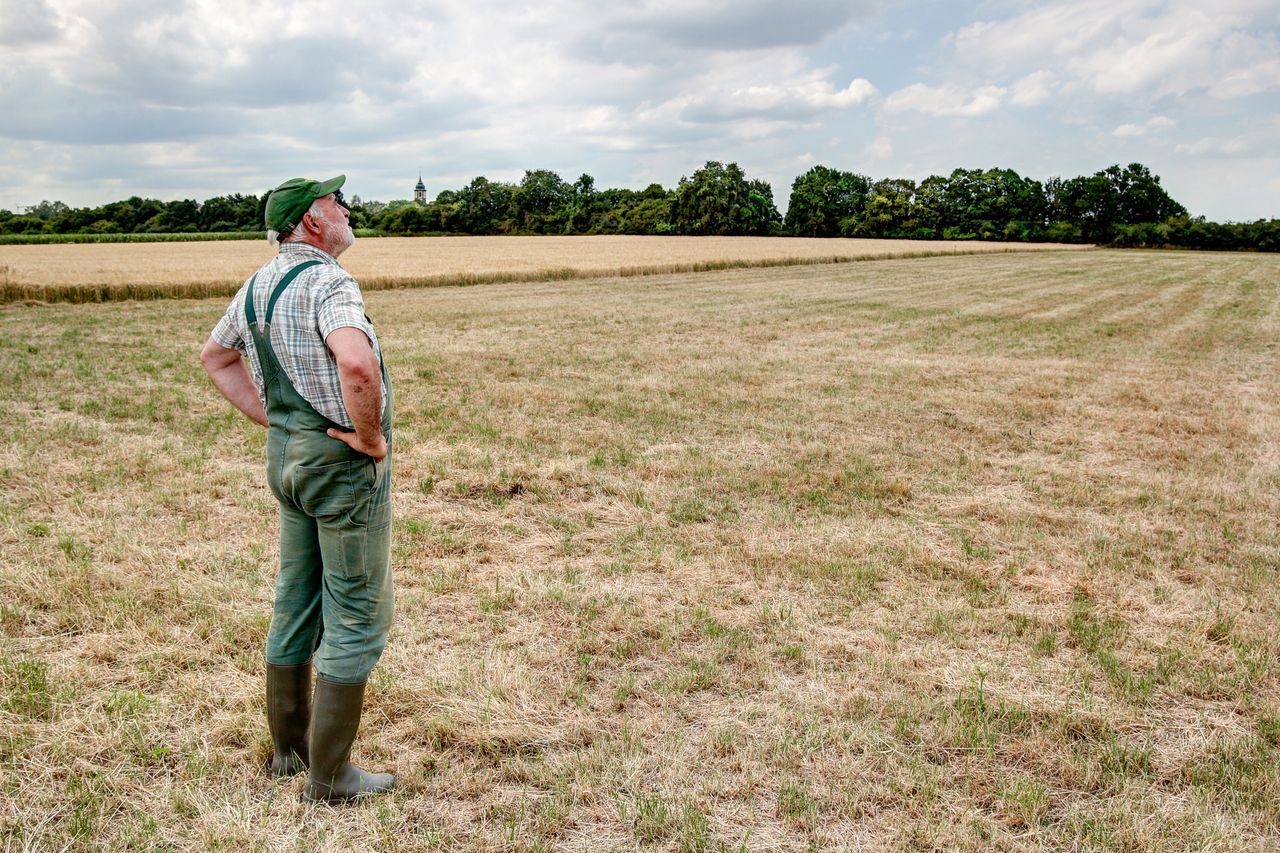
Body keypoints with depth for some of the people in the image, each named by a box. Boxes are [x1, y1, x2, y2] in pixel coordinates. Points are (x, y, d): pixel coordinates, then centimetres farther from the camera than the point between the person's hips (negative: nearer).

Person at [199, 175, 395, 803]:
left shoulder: (259, 284, 9)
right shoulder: (327, 281, -20)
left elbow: (216, 356, 23)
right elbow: (357, 364, -39)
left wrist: (273, 420, 15)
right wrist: (371, 436, -22)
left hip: (287, 457, 9)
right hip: (344, 462, -9)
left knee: (296, 606, 18)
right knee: (358, 618, 1)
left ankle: (290, 747, 33)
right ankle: (330, 778, 9)